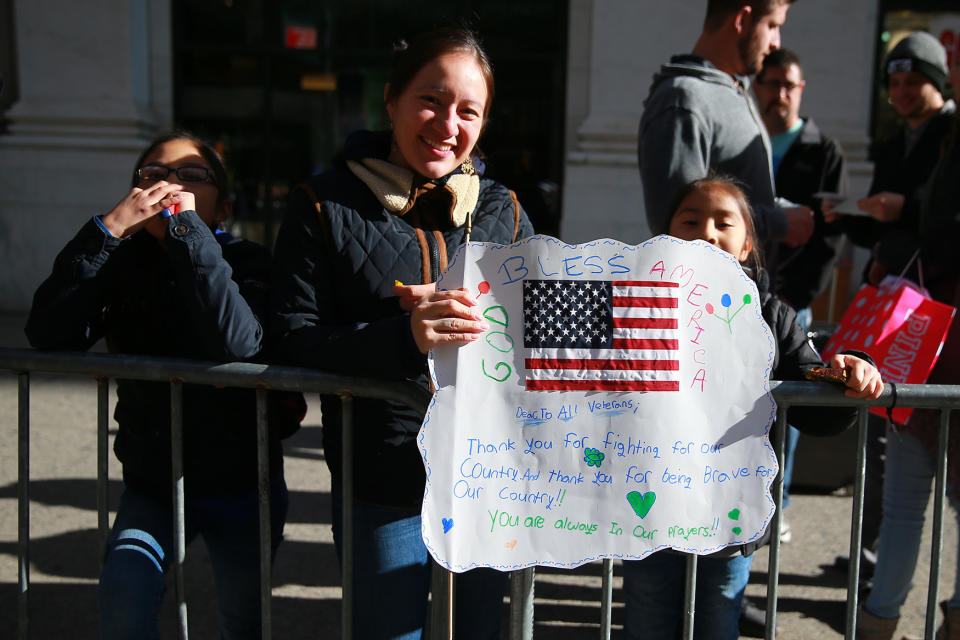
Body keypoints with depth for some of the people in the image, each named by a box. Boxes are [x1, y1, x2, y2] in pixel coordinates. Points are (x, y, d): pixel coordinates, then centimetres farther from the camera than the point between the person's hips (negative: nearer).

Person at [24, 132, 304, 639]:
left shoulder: (247, 263, -11)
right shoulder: (125, 263, -2)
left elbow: (238, 342, -34)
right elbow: (48, 335, -18)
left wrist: (185, 224, -30)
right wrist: (108, 228, -26)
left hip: (240, 486, -2)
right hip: (153, 482, 2)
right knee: (123, 596, -21)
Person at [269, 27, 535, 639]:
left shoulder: (505, 213, 6)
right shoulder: (325, 207, -3)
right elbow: (295, 339, -10)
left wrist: (467, 320, -19)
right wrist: (403, 337, -26)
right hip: (382, 479, -3)